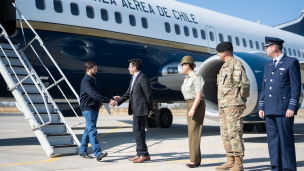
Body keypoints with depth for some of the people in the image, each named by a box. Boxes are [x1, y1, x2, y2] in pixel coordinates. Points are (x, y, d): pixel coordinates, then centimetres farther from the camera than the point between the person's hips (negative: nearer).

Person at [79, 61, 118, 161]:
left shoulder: (93, 80, 17)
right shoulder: (86, 81, -15)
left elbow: (100, 93, 20)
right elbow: (94, 95, -27)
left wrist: (112, 98, 6)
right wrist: (108, 101, -30)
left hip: (94, 109, 10)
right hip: (88, 109, -10)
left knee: (88, 130, 13)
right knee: (92, 131, -13)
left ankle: (82, 151, 21)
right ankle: (98, 154, -20)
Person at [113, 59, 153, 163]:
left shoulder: (143, 78, -13)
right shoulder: (133, 79, 17)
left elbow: (149, 94, -13)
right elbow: (128, 94, 18)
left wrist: (150, 108, -9)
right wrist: (117, 102, 8)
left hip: (140, 109, -10)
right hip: (136, 109, 10)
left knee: (138, 131, -8)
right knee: (139, 131, 12)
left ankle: (144, 154, -1)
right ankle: (140, 154, 19)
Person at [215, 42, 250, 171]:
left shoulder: (236, 65, -11)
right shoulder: (225, 66, 19)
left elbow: (245, 84, -18)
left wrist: (240, 99, -6)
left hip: (234, 105, -10)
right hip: (223, 106, 10)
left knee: (235, 134, -8)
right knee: (225, 135, 10)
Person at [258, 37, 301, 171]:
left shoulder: (291, 62, -2)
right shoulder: (268, 66, 18)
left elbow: (296, 87, -8)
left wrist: (292, 107, -14)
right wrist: (261, 107, 12)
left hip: (284, 109, -7)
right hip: (270, 109, 7)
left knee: (286, 140, -4)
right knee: (272, 140, 6)